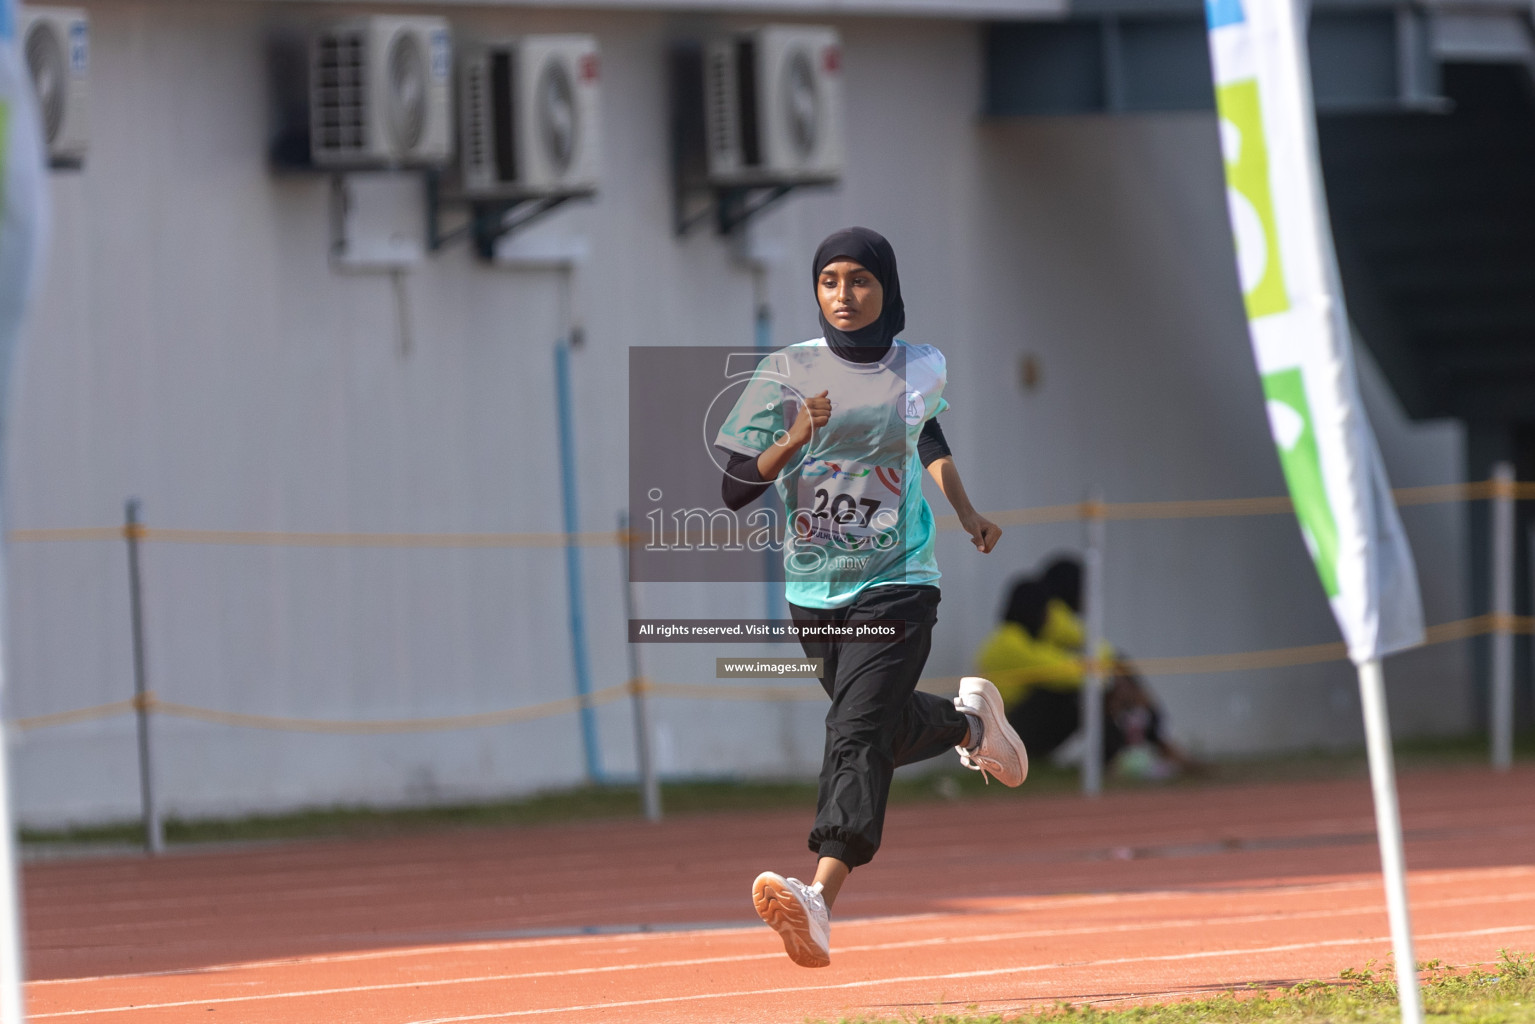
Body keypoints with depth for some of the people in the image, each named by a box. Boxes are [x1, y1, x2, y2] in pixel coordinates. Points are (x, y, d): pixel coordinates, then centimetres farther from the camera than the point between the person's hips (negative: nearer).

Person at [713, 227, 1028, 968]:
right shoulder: (787, 372, -5)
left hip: (896, 587, -3)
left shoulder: (922, 369, 1)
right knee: (886, 727, 19)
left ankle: (820, 899, -34)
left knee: (857, 737, -20)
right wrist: (792, 441, -25)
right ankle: (968, 719, 53)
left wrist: (967, 514, 23)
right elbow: (733, 491, -9)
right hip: (813, 593, 3)